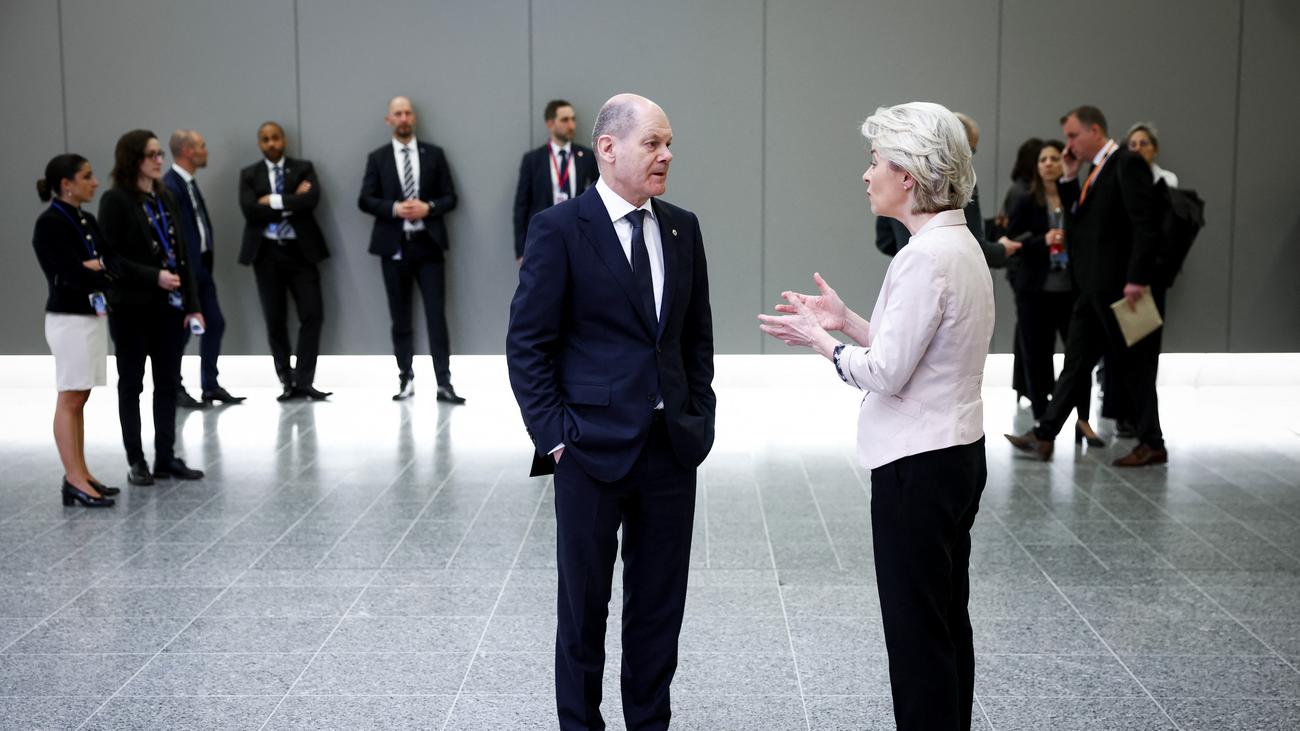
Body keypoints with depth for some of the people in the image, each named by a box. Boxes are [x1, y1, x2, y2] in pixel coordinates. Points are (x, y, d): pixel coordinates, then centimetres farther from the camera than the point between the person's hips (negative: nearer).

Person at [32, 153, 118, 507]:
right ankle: (74, 481, -1)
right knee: (70, 399, -4)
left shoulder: (88, 221, 13)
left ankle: (80, 475, 15)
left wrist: (96, 269, -12)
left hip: (94, 314, 8)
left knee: (80, 399, 10)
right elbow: (72, 274, -20)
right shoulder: (49, 223, -12)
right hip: (69, 318, -8)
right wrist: (105, 272, -6)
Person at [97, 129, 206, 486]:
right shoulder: (115, 200, -8)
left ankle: (166, 457, 15)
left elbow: (181, 253, 10)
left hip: (169, 306, 6)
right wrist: (153, 277, -22)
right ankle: (136, 462, 12)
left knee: (168, 383, 7)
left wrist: (192, 304, 7)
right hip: (132, 307, -6)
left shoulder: (165, 198, 11)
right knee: (131, 383, 6)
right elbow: (110, 256, -13)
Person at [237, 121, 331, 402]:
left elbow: (312, 199, -13)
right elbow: (250, 210, -10)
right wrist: (292, 202, -11)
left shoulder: (303, 168, 6)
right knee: (275, 320, 3)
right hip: (267, 252, 1)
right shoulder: (249, 175, 7)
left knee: (313, 315, -8)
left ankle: (304, 382, -2)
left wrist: (275, 201, -12)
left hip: (299, 250, 0)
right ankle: (287, 382, 13)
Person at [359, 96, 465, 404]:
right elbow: (365, 200, 2)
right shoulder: (377, 158, 7)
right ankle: (406, 380, 15)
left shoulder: (434, 154, 8)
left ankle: (444, 383, -5)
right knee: (400, 318, 7)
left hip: (428, 244, -1)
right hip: (394, 245, 1)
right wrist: (394, 209, -14)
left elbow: (450, 197, 5)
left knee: (437, 315, -5)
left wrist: (428, 208, -13)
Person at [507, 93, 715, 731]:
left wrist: (700, 415, 7)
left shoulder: (682, 227, 8)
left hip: (673, 445, 5)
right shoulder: (559, 228, -8)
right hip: (593, 445, -5)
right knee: (584, 605, 8)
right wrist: (554, 434, -11)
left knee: (660, 604, 13)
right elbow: (527, 344, -8)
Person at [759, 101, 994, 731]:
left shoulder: (927, 256, -20)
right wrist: (846, 321, 11)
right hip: (954, 454, 10)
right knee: (945, 623, 18)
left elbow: (885, 373, -21)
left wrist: (817, 339, -6)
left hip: (918, 468, -10)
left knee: (918, 633, 1)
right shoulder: (958, 243, 10)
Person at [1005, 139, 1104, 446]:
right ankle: (1042, 422, 15)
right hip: (1035, 291, 0)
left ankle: (1083, 420, 13)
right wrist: (1043, 241, -18)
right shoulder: (1024, 201, 0)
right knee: (1037, 357, 4)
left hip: (1073, 290, 1)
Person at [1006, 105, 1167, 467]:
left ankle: (1152, 444, 12)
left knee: (1134, 367, 1)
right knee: (1075, 362, 9)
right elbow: (1080, 220, 18)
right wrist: (1069, 178, 9)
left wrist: (1137, 279, -23)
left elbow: (1146, 226, -19)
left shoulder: (1128, 164, -12)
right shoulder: (1096, 171, 16)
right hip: (1095, 288, 9)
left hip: (1122, 287, -9)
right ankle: (1044, 436, 12)